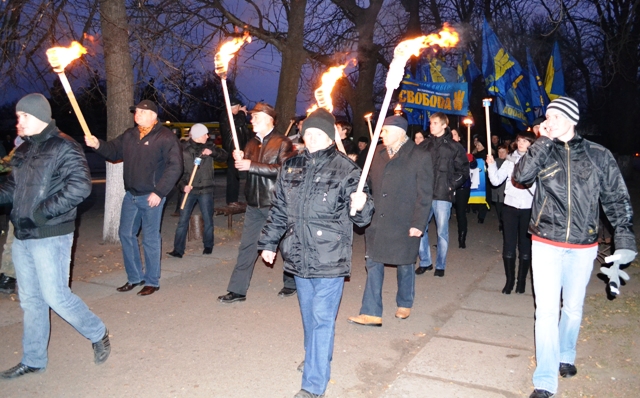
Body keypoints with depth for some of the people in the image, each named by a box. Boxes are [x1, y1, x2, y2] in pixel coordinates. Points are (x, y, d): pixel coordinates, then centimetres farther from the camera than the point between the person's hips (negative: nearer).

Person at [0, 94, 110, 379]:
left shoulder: (63, 147, -11)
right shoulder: (23, 151, 14)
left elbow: (80, 186, -23)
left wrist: (42, 213, -23)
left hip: (51, 237, -8)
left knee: (55, 296, -5)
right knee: (30, 300, 14)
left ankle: (98, 335, 18)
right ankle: (33, 360, 27)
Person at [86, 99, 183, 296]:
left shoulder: (166, 137, -11)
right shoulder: (129, 135, 11)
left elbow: (175, 167, -16)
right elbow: (114, 151, 16)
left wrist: (159, 192, -19)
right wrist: (98, 145, -5)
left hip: (151, 196, -7)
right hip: (130, 195, 7)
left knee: (150, 239, 1)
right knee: (126, 234, 12)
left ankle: (152, 281, 16)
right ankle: (134, 277, 27)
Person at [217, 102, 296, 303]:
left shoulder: (283, 143, -7)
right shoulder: (252, 143, 15)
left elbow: (284, 169, -21)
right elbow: (246, 170, 14)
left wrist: (252, 165, -22)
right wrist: (240, 160, -8)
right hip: (254, 204, 6)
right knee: (247, 246, 5)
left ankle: (291, 283, 27)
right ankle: (237, 290, 10)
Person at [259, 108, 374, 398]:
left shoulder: (346, 170, -8)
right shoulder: (291, 167, 6)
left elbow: (361, 218, -7)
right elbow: (278, 210, 15)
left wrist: (361, 206, -29)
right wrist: (269, 242, 17)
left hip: (329, 259, -5)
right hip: (299, 256, 5)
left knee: (322, 318, -1)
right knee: (308, 314, 20)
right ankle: (316, 358, 43)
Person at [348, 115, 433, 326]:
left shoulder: (420, 157, -8)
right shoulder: (377, 153, 6)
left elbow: (424, 195, -10)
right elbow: (369, 182, 10)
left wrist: (418, 224, -14)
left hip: (404, 224, -4)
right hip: (376, 222, 4)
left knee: (404, 265, 13)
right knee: (373, 265, 4)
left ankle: (404, 304, 35)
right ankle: (371, 313, 11)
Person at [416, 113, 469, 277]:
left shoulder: (454, 147, 0)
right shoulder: (424, 145, 10)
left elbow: (463, 171, 1)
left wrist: (452, 185, -6)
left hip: (443, 195, -3)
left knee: (442, 232, 4)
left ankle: (440, 265, 17)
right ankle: (425, 262, 20)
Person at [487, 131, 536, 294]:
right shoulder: (510, 160, 6)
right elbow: (496, 180, 2)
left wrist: (530, 183, -25)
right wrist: (491, 164, -11)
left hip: (528, 208, -2)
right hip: (510, 206, 2)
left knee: (525, 246, 8)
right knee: (508, 245, 4)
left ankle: (521, 281, 22)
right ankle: (509, 280, 19)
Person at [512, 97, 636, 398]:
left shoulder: (598, 155, 1)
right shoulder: (542, 151, 2)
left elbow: (617, 199, 4)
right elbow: (521, 176, -16)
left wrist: (625, 238, -2)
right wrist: (544, 141, -16)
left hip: (583, 246, 1)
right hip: (546, 244, -1)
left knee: (573, 308, 15)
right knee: (547, 310, -5)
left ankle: (565, 355, 41)